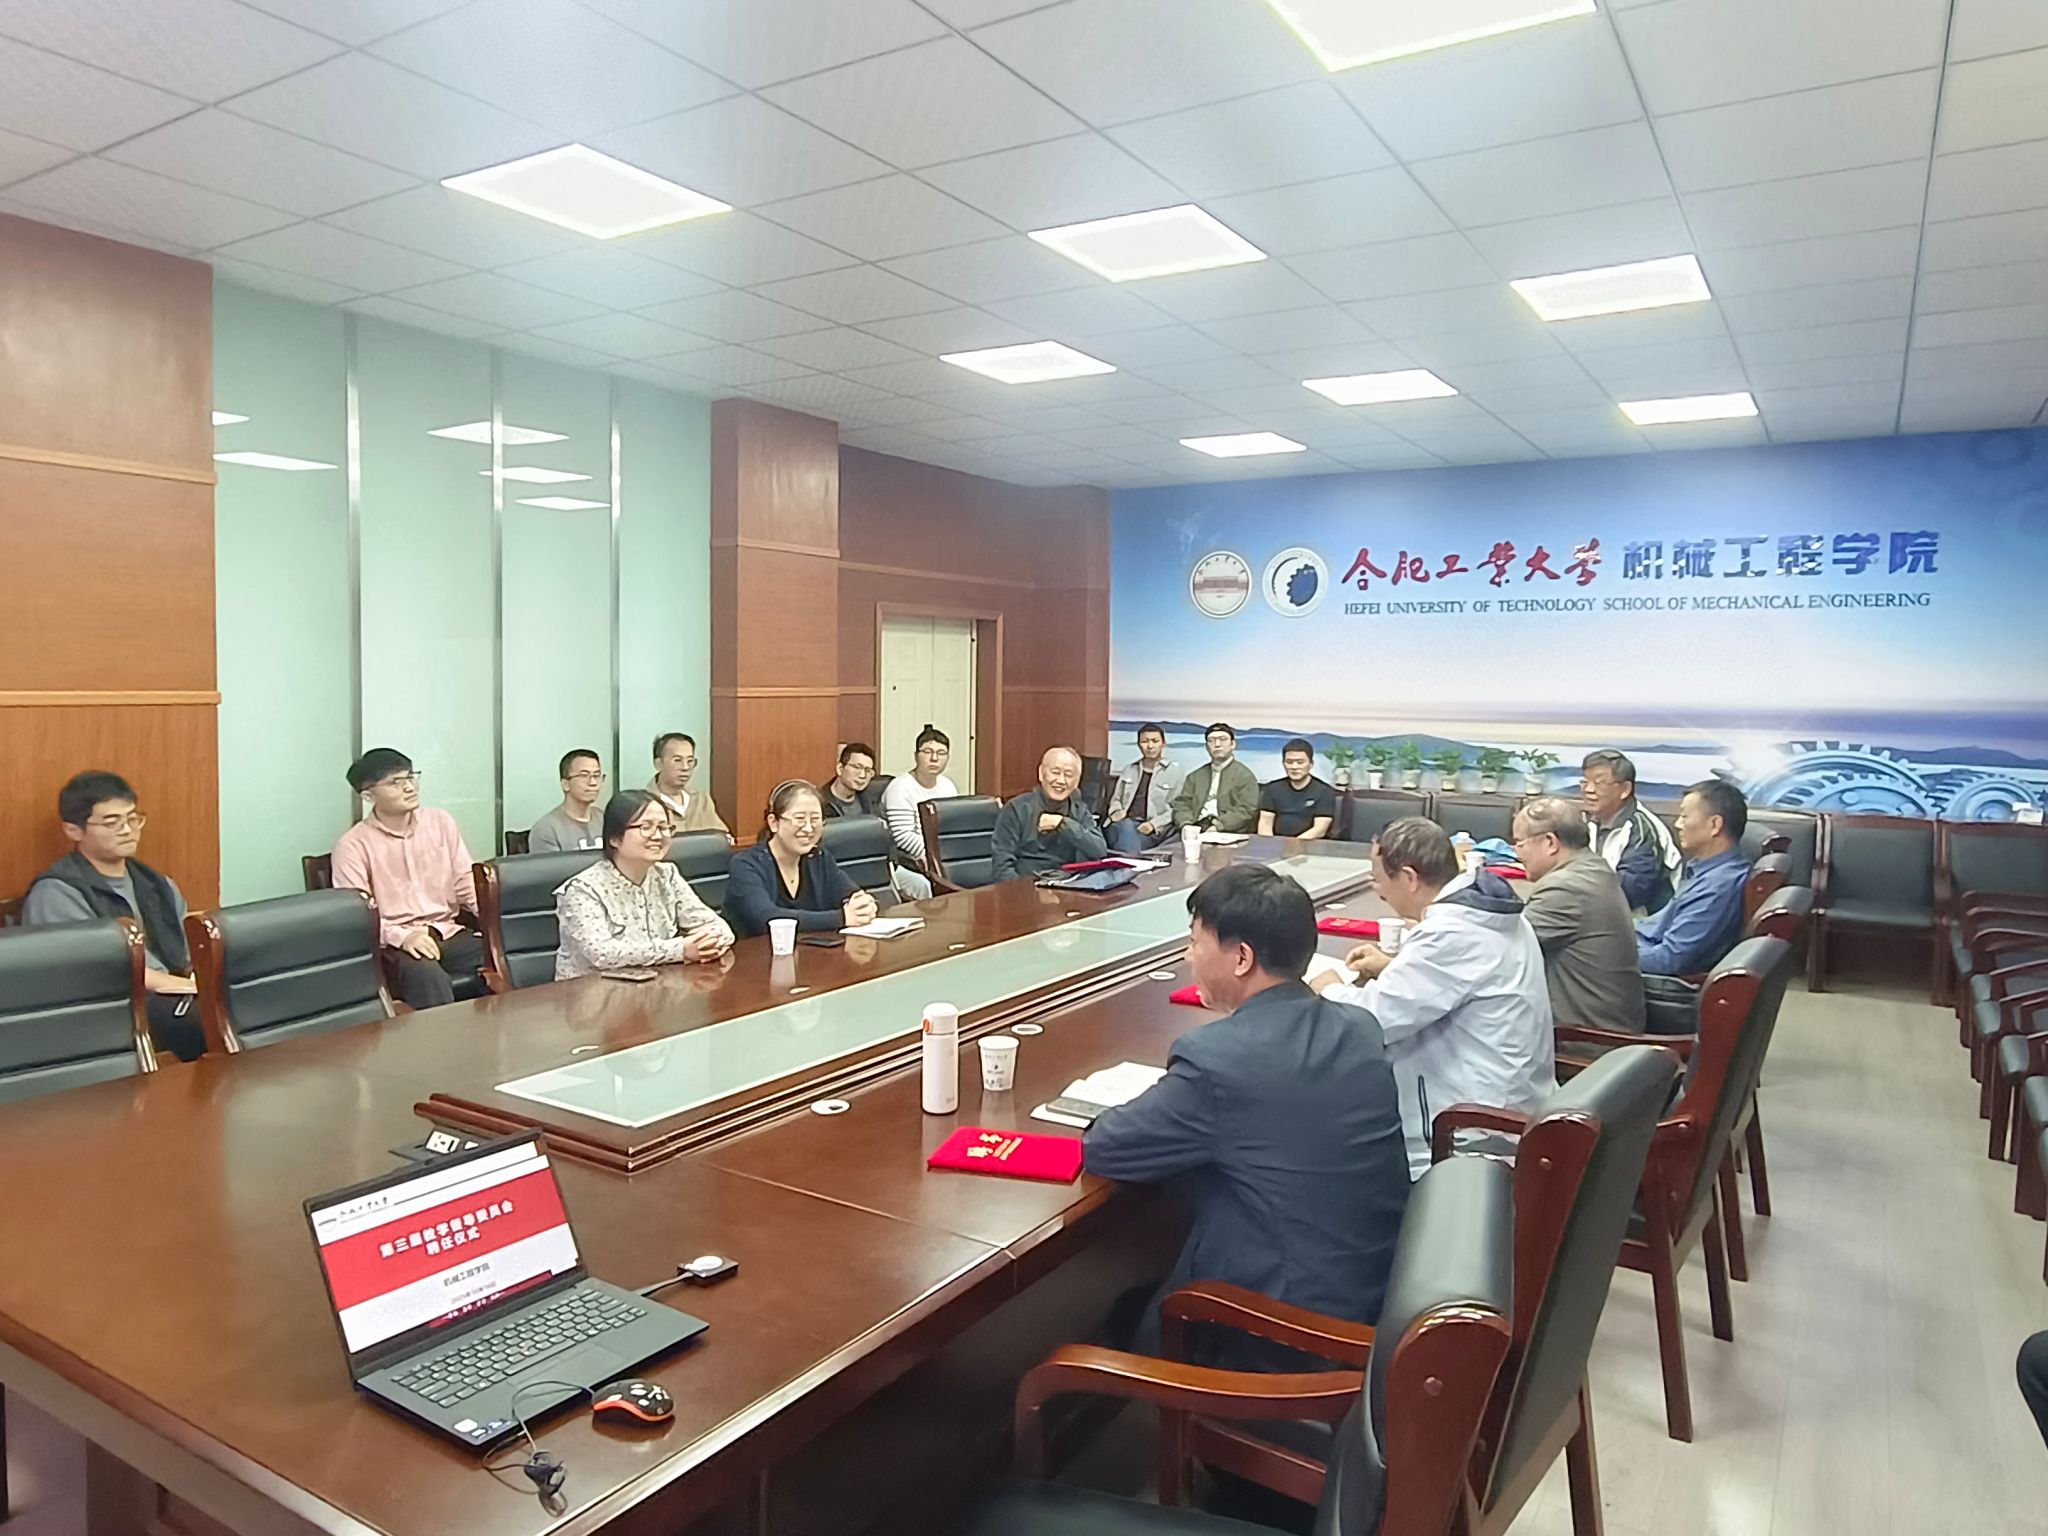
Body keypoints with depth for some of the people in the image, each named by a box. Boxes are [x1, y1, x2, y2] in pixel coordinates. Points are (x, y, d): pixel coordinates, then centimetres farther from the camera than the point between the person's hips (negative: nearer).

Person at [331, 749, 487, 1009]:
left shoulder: (441, 821, 10)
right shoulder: (353, 845, -2)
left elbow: (467, 884, 10)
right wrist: (403, 936, -25)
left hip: (449, 934, 4)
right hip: (394, 944, -4)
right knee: (428, 976, -37)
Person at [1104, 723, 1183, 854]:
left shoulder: (1173, 773, 9)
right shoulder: (1128, 770, 21)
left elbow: (1176, 809, 4)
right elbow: (1115, 799, 26)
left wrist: (1153, 824, -13)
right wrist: (1116, 811, 0)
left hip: (1152, 831, -3)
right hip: (1123, 823, 3)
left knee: (1127, 831, -37)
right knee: (1126, 826, -37)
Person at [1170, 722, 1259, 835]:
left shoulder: (1245, 776, 8)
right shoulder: (1195, 776, 22)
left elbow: (1246, 810, -4)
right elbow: (1182, 803, 13)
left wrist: (1218, 827, -17)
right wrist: (1186, 825, -9)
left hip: (1228, 835, -3)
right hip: (1196, 832, 3)